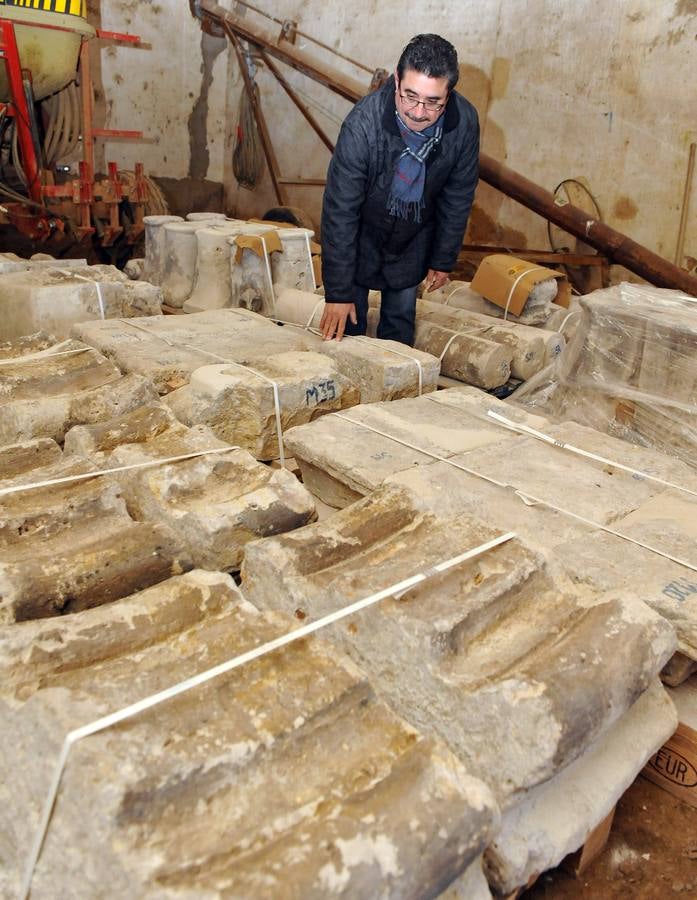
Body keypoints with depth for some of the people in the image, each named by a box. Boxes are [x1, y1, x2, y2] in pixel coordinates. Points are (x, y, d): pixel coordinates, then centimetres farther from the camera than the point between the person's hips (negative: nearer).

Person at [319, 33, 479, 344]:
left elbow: (458, 198, -6)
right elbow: (340, 210, -28)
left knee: (401, 325, 10)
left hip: (413, 242, 3)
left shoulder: (465, 122, -21)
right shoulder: (363, 123, -31)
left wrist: (443, 260, 1)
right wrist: (338, 292, -27)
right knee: (348, 325, 2)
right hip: (361, 236, -2)